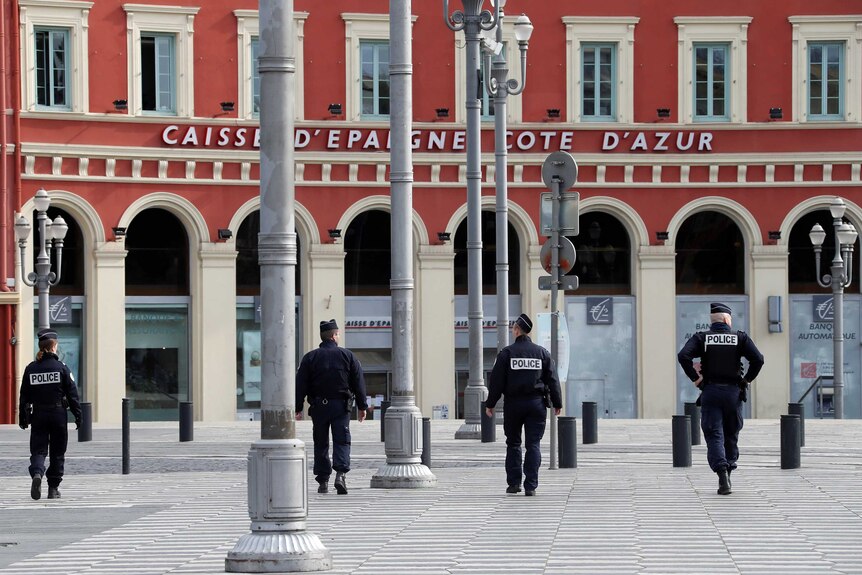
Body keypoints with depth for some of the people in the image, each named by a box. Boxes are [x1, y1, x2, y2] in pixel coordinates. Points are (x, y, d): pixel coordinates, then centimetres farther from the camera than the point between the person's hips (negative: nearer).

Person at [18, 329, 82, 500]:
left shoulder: (30, 369, 0)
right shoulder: (61, 367, -7)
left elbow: (24, 396, 4)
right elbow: (72, 394, -6)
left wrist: (23, 418, 11)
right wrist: (78, 415, 1)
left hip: (38, 415, 1)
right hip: (58, 415, -1)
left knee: (38, 450, 4)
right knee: (57, 452, 10)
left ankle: (36, 473, -27)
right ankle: (53, 488, 12)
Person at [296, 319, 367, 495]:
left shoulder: (310, 357, 2)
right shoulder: (348, 355, 2)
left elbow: (300, 385, -1)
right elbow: (359, 383, 3)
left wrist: (298, 409, 2)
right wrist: (362, 406, 9)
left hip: (319, 407, 1)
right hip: (341, 406, -1)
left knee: (321, 444, 8)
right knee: (342, 441, -1)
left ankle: (323, 481, 8)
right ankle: (341, 473, -22)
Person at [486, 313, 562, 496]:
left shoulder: (507, 353, -3)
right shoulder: (542, 353, 4)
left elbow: (497, 380, -3)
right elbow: (553, 380, 4)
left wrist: (490, 404, 3)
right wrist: (557, 404, 10)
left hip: (514, 403, -1)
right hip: (536, 403, 1)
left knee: (513, 443, 11)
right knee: (533, 445, 1)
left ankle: (514, 483, 8)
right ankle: (530, 486, -6)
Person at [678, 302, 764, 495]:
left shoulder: (701, 338, 3)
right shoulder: (740, 338, 3)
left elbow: (683, 356, -12)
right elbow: (758, 359, -9)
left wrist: (696, 379, -5)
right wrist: (746, 380, 2)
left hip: (710, 392, -1)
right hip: (733, 392, 1)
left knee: (714, 436, -4)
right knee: (731, 434, 16)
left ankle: (722, 471, -23)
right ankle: (728, 470, 17)